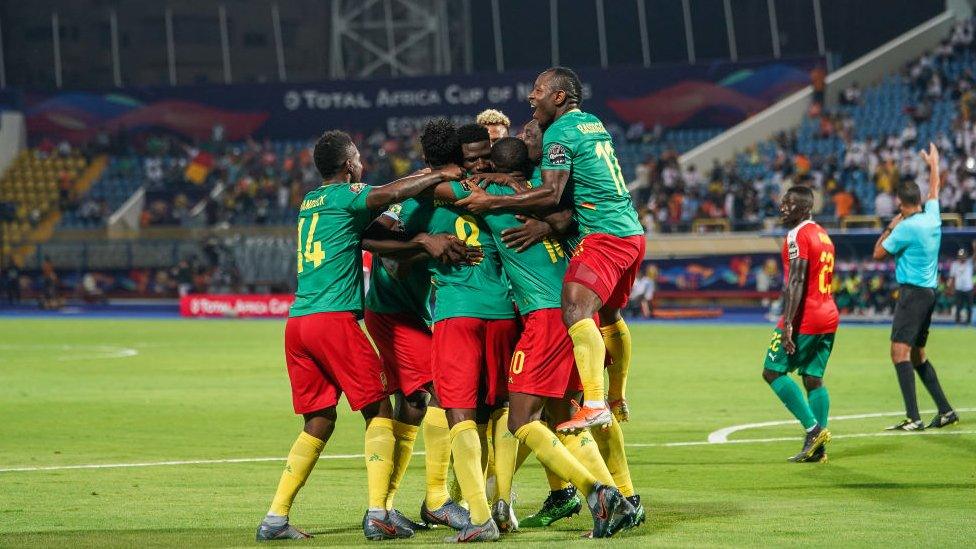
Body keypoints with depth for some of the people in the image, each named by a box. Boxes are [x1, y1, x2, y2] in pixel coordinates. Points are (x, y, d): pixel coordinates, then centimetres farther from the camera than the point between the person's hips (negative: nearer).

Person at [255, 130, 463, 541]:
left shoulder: (310, 201, 23)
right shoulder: (345, 195, 0)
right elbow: (388, 195, -21)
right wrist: (439, 177, -11)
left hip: (297, 322, 7)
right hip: (334, 318, -7)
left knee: (318, 423, 13)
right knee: (379, 411, -1)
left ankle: (276, 518, 5)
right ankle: (377, 514, -12)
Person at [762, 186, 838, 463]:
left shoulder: (798, 235, -12)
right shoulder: (823, 235, 17)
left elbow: (796, 282, -20)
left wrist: (788, 323, -24)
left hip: (805, 319, -9)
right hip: (829, 318, 9)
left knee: (773, 372, -1)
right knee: (814, 379, 9)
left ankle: (813, 428, -10)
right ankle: (817, 447, 4)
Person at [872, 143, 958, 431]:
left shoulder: (906, 227, -15)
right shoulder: (932, 217, 7)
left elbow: (878, 253, -4)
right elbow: (934, 191, 30)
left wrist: (891, 227, 8)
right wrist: (934, 165, 45)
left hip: (913, 292, -9)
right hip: (930, 291, 9)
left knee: (900, 352, -15)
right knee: (917, 355, 17)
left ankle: (913, 418, -25)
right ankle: (945, 410, 18)